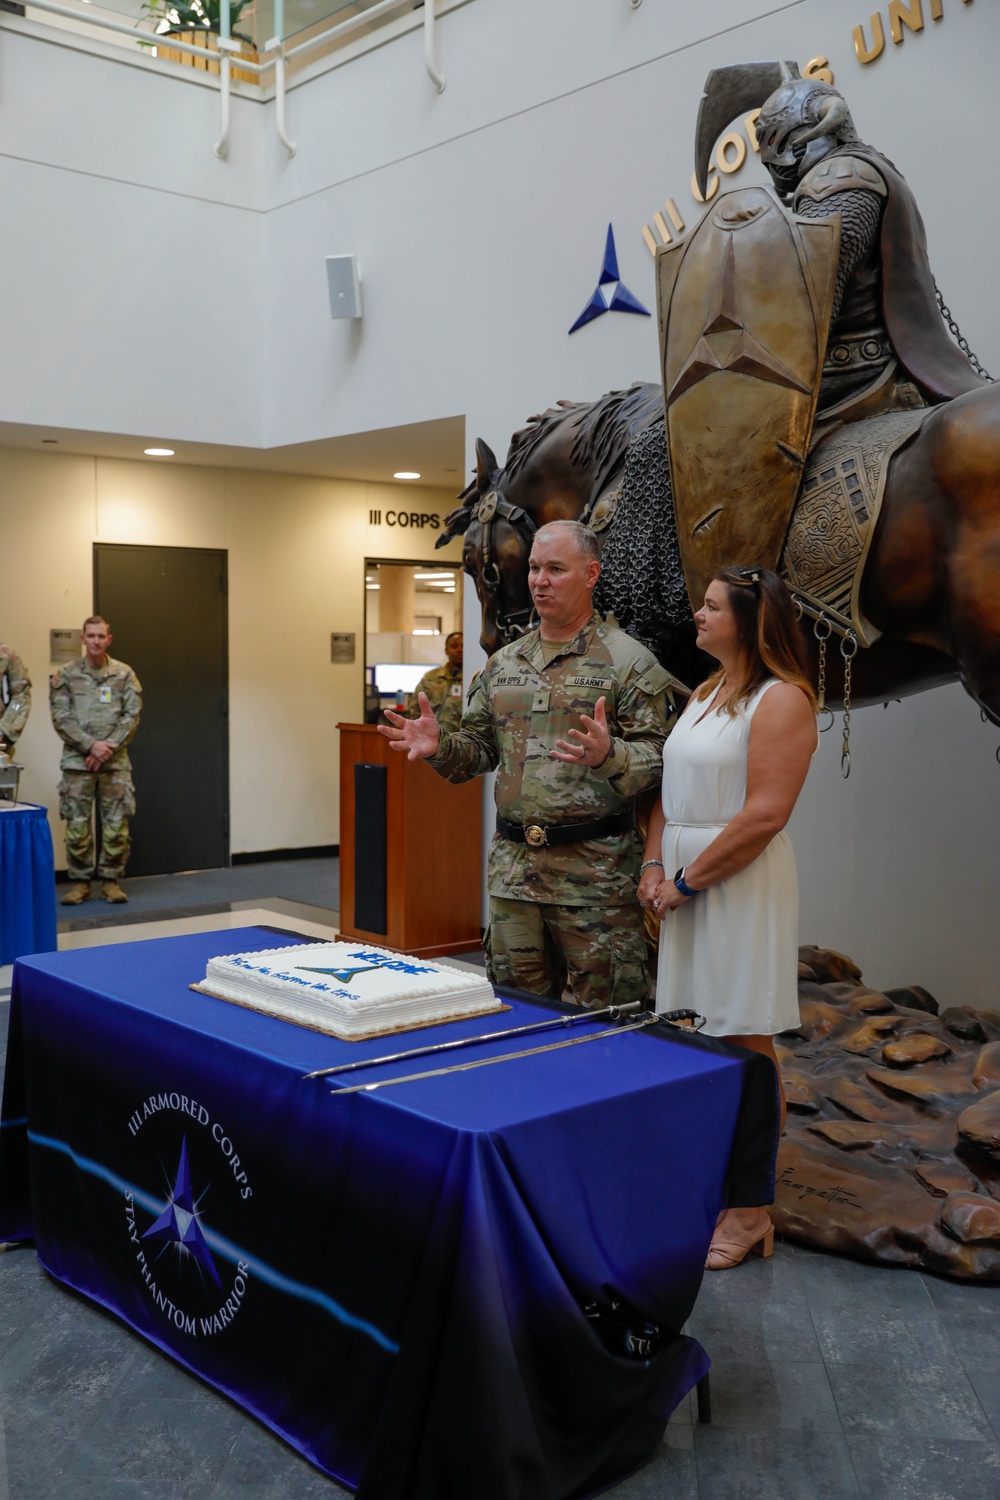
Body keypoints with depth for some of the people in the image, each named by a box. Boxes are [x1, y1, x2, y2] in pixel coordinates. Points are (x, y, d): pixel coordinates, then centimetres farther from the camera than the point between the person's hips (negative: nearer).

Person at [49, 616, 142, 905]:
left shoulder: (124, 674, 5)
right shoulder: (66, 675, 3)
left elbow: (132, 716, 0)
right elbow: (61, 718, -3)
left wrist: (108, 747, -11)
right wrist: (91, 745, -13)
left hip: (115, 762, 1)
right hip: (77, 762, -1)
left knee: (116, 824, 1)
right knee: (77, 824, 1)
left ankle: (111, 880, 12)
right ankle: (80, 882, 12)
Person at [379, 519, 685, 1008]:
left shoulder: (628, 661, -4)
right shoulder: (503, 663, 14)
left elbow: (655, 759, -10)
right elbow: (479, 747, 18)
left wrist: (608, 756, -29)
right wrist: (439, 746, -2)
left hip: (595, 871, -5)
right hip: (512, 867, 6)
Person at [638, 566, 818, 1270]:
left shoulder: (781, 699, -11)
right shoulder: (703, 694, 16)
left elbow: (764, 816, -18)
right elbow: (670, 790, 17)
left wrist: (688, 880, -14)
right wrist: (654, 864, 3)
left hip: (743, 886, -8)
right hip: (685, 884, 8)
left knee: (746, 1050, 0)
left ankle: (750, 1213, 11)